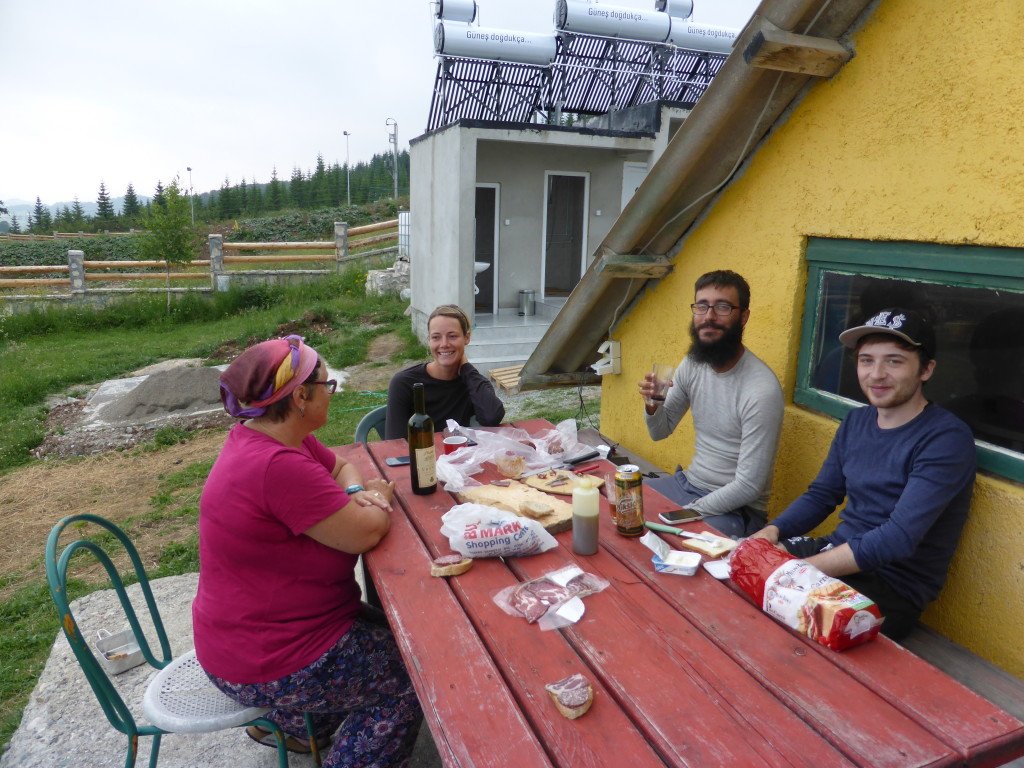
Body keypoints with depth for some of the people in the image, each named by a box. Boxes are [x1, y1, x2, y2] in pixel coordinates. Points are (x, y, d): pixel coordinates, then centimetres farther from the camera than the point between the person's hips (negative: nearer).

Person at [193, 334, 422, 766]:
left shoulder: (270, 437, 0)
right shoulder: (278, 466, -32)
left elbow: (342, 467, 12)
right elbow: (366, 532, -27)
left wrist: (356, 493, -10)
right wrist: (378, 497, -6)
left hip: (255, 627, 10)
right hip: (263, 663, -10)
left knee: (391, 636, 23)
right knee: (412, 677, 1)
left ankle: (290, 724, 33)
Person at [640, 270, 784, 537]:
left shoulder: (762, 390, -24)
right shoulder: (691, 365, -1)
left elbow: (748, 487, -21)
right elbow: (660, 431, 9)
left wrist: (686, 514, -16)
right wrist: (652, 405, -13)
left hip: (735, 509, -7)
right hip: (687, 483, 7)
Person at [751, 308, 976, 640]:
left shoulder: (946, 438, -16)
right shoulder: (856, 421, 7)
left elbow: (898, 539, -24)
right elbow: (821, 495, 13)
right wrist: (772, 531, -8)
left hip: (893, 587, -7)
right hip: (837, 552, 7)